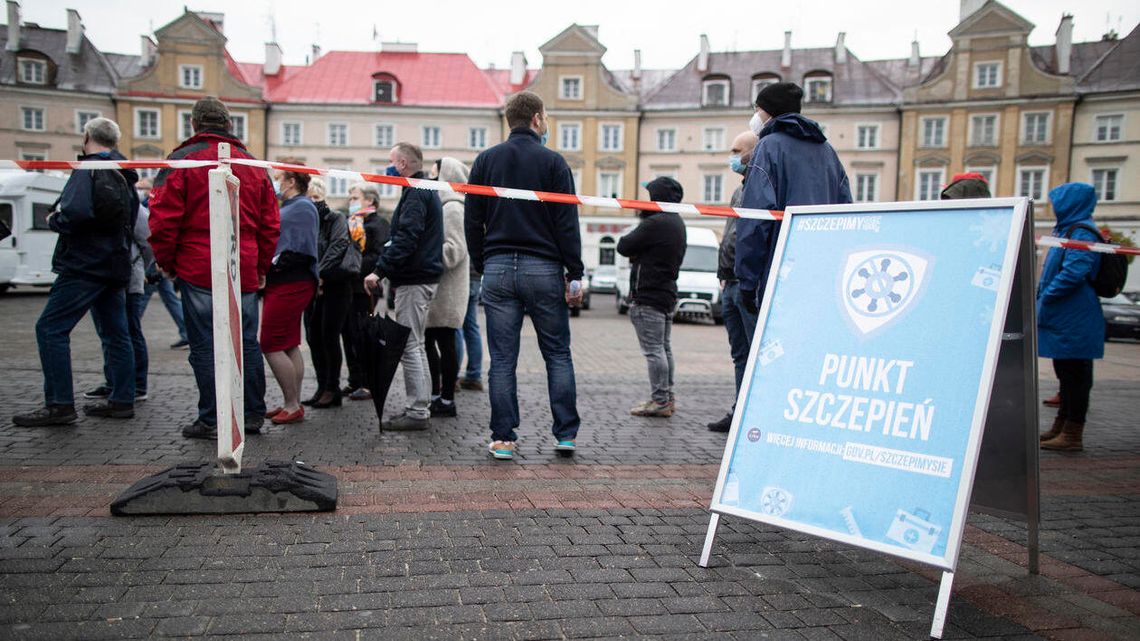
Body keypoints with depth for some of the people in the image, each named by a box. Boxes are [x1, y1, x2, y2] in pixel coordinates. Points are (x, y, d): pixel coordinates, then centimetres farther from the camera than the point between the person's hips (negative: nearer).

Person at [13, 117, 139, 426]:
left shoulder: (87, 170, -11)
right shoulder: (123, 175, 16)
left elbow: (75, 212, -24)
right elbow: (132, 219, 22)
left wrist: (53, 220, -6)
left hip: (85, 264, -9)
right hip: (115, 264, 9)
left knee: (51, 329, -5)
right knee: (115, 333, 11)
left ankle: (59, 404, -7)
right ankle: (121, 400, 15)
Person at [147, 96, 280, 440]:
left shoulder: (182, 160, -2)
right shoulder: (253, 164, 11)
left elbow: (164, 218, -7)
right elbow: (270, 223, 12)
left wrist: (165, 261, 5)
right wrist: (262, 266, 18)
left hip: (198, 270, -4)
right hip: (245, 271, 4)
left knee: (205, 344, 2)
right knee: (247, 343, 10)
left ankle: (212, 420, 5)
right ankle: (253, 415, 17)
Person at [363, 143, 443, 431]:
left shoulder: (415, 193, -13)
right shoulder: (427, 190, 20)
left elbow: (406, 239, -23)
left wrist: (379, 271, -21)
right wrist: (383, 269, 18)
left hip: (414, 280, -11)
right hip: (422, 276, 11)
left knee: (409, 346, -6)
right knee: (415, 345, 15)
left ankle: (417, 412, -2)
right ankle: (420, 408, 22)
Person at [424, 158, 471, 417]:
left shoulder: (453, 208, -12)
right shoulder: (445, 206, 19)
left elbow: (454, 250, -19)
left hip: (447, 289, -10)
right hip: (437, 287, 10)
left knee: (445, 342, -4)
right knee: (429, 340, 13)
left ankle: (447, 401, 4)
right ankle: (437, 395, 22)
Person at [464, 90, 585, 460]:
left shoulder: (485, 161, 9)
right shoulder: (553, 162, -1)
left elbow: (472, 221, 9)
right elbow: (567, 224, -5)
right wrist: (575, 275, -2)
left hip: (498, 270, 3)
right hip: (543, 270, -2)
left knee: (502, 360, 5)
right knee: (558, 355, 8)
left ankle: (503, 439, 8)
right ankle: (566, 434, 11)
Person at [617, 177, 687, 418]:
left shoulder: (655, 223, -18)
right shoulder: (678, 223, 13)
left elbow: (623, 247, -13)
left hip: (648, 296, -10)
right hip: (668, 293, 10)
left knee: (653, 350, -6)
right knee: (664, 348, 15)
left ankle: (660, 400, -3)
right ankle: (667, 397, 22)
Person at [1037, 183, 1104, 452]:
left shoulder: (1081, 233, -14)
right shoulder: (1068, 230, 17)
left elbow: (1074, 273, -25)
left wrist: (1045, 296, -18)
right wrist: (1043, 295, 13)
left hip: (1074, 322, -10)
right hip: (1064, 319, 10)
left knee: (1074, 375, -4)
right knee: (1067, 373, 17)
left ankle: (1072, 435, 1)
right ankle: (1062, 426, 28)